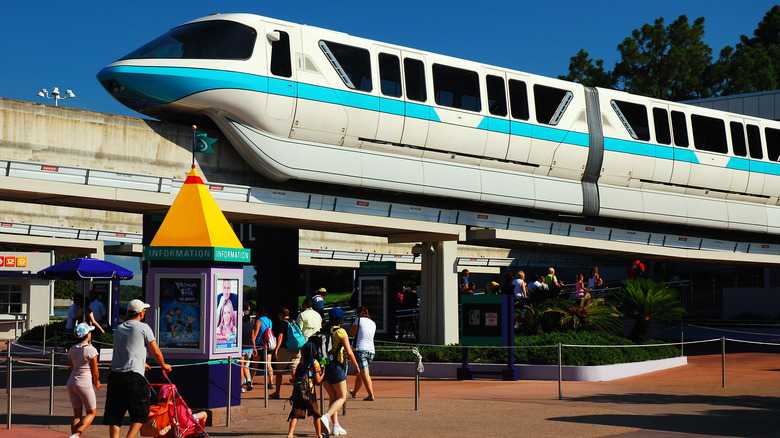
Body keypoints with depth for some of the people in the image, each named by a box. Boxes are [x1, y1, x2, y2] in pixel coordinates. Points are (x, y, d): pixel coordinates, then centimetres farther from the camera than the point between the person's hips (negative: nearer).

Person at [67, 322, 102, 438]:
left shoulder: (72, 350, 8)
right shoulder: (91, 350, -11)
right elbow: (95, 372, -8)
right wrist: (96, 383, 11)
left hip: (72, 382, 6)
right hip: (85, 383, -6)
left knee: (77, 414, 13)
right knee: (92, 413, 7)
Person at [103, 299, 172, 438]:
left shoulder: (118, 329, 18)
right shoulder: (143, 328, -1)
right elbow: (156, 352, 3)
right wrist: (164, 365, 24)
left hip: (115, 375, 6)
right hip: (134, 377, -5)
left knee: (114, 416, 9)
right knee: (140, 415, 5)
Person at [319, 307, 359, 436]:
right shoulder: (341, 332, -6)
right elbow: (349, 352, -11)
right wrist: (356, 365, 1)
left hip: (323, 367, 6)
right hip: (336, 367, -6)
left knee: (333, 397, 14)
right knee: (342, 398, 3)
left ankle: (335, 426, 7)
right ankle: (326, 417, -20)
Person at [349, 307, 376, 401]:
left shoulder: (359, 320, 1)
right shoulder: (373, 323, 17)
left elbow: (352, 333, 3)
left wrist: (353, 325, 20)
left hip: (361, 349, -7)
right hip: (371, 350, 7)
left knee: (364, 373, -12)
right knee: (359, 373, 21)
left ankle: (371, 395, -23)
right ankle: (354, 392, 35)